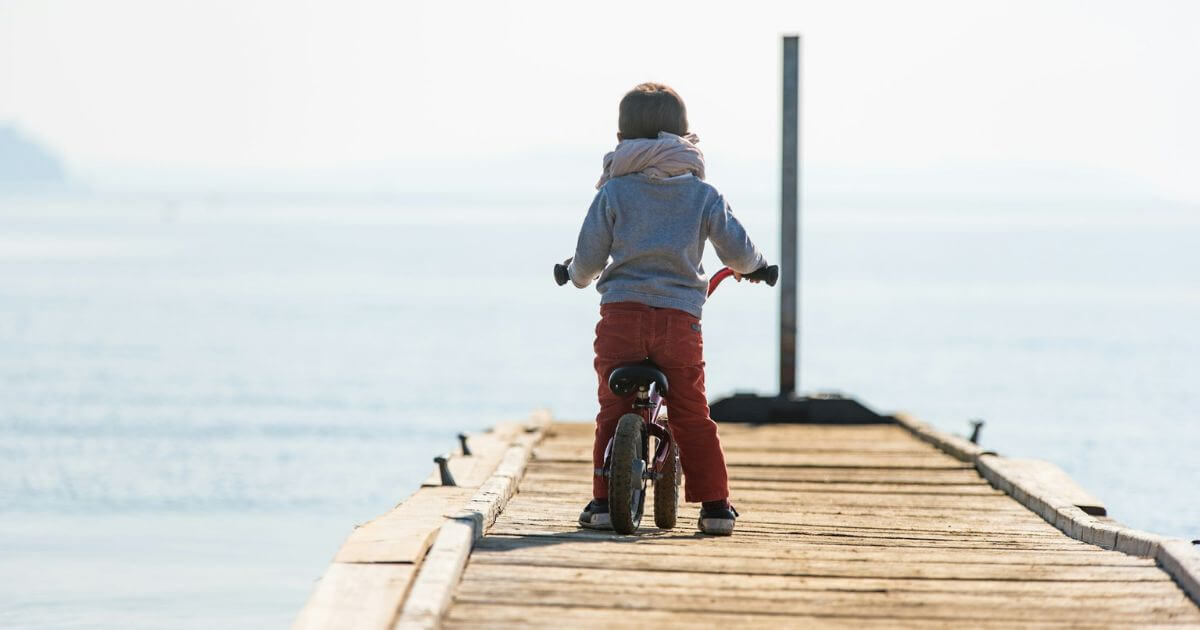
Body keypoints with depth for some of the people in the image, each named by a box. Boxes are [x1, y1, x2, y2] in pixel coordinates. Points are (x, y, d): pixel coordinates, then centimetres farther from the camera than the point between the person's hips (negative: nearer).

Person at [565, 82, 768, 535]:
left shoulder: (613, 192, 4)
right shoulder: (702, 194, 7)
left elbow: (588, 260, 3)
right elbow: (738, 251, 6)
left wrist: (576, 273, 27)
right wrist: (752, 266, 30)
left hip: (621, 312, -1)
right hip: (680, 318, 1)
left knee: (613, 412, 9)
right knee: (692, 416, 9)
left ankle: (605, 502, 4)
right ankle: (715, 505, 6)